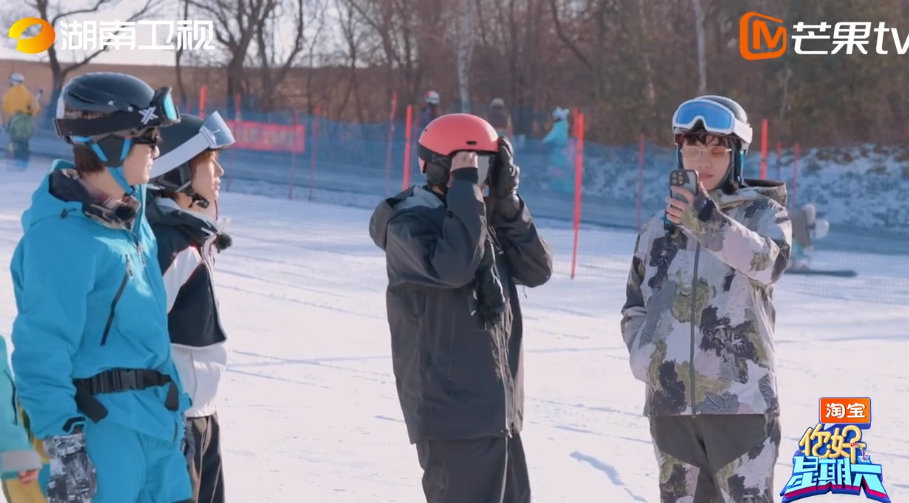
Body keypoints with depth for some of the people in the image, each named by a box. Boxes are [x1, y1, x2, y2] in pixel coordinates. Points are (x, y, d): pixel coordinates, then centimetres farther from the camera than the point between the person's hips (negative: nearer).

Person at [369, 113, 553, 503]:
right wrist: (465, 190, -20)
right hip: (453, 410, -9)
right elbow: (452, 265, -29)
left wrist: (507, 205, -3)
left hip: (496, 408, 9)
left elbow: (536, 270, 7)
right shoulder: (410, 222, -10)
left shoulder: (483, 219, 15)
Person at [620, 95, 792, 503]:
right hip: (670, 400, 4)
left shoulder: (762, 213, 2)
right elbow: (635, 308, 18)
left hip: (741, 397, -4)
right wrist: (645, 358, -1)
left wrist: (710, 224, -34)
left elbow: (768, 263, -20)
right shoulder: (658, 228, 13)